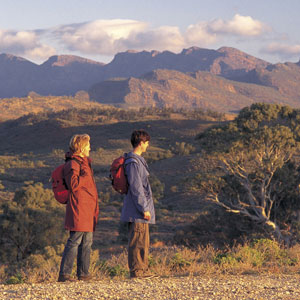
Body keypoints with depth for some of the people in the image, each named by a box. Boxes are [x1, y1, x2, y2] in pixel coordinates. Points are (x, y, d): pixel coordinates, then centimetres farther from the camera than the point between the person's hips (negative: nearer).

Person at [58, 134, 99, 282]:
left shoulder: (83, 162, 21)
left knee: (87, 242, 12)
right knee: (75, 241, -11)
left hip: (88, 210, 10)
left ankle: (83, 273, 17)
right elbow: (74, 185, -22)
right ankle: (64, 274, -10)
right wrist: (86, 174, -19)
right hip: (79, 210, -10)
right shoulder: (72, 164, -11)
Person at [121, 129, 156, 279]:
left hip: (138, 210, 10)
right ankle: (136, 271, -5)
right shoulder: (133, 162, -15)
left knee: (143, 241, 14)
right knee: (138, 241, -7)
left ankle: (142, 270, 19)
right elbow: (136, 188, -19)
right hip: (137, 211, -10)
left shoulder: (138, 160, 17)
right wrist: (144, 208, -19)